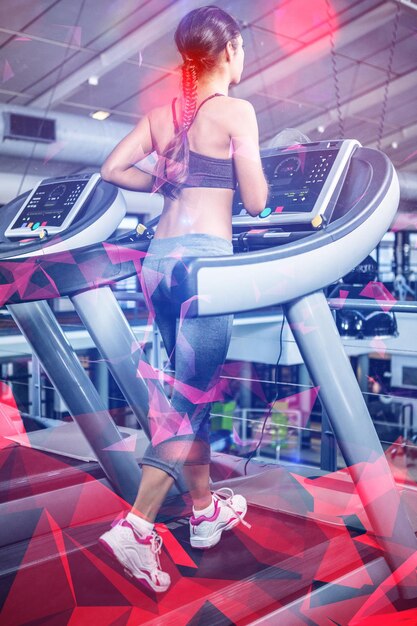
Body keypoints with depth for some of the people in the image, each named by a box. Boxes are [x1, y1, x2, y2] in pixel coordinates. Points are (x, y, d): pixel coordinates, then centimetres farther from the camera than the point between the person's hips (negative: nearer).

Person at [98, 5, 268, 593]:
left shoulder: (161, 113, 15)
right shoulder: (236, 111, -3)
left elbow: (113, 168, 14)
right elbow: (256, 202, -3)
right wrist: (248, 166, 18)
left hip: (158, 256, 7)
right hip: (203, 257, -7)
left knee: (192, 388, 17)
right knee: (192, 395, 0)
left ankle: (206, 509, 30)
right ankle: (136, 526, -4)